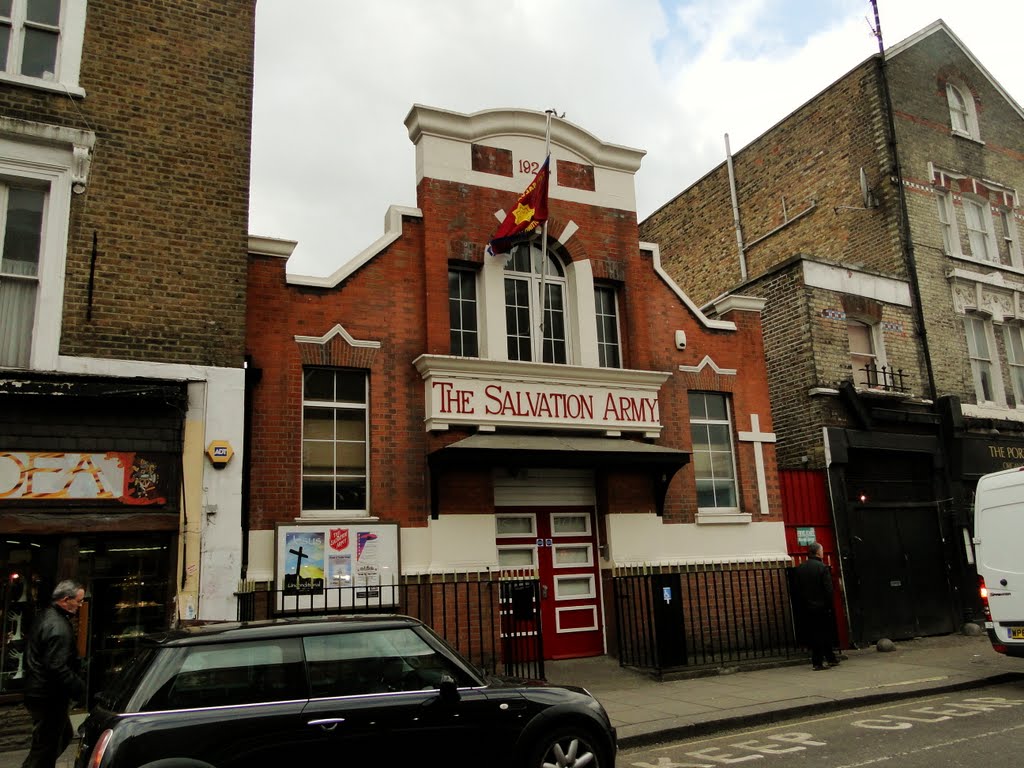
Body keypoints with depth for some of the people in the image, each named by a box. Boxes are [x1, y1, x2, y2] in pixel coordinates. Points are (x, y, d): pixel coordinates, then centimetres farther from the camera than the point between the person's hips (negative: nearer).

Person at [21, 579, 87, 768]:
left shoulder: (45, 617, 10)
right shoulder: (59, 627, -23)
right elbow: (58, 668, -27)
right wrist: (82, 689, -20)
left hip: (37, 691, 10)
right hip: (49, 697, -10)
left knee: (64, 735, 22)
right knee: (46, 747, 1)